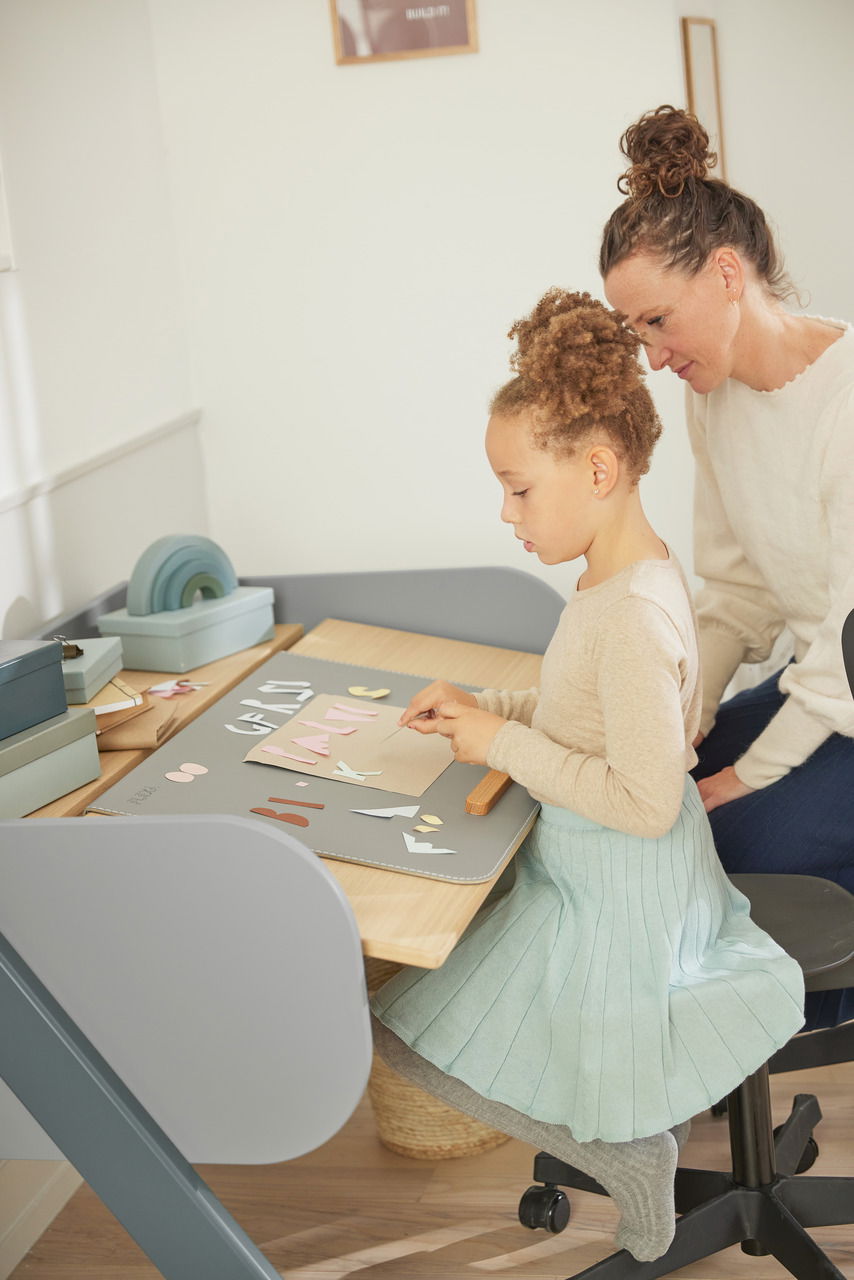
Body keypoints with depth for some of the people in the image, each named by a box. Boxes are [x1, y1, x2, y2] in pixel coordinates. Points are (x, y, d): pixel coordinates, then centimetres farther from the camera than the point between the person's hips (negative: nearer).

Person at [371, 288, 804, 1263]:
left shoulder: (632, 614, -31)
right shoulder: (632, 570, 1)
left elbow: (644, 802, -31)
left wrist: (506, 743, -23)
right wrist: (484, 705, 3)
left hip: (614, 896, -10)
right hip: (587, 876, 10)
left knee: (440, 1037, 1)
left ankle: (630, 1152, 11)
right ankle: (642, 1118, 24)